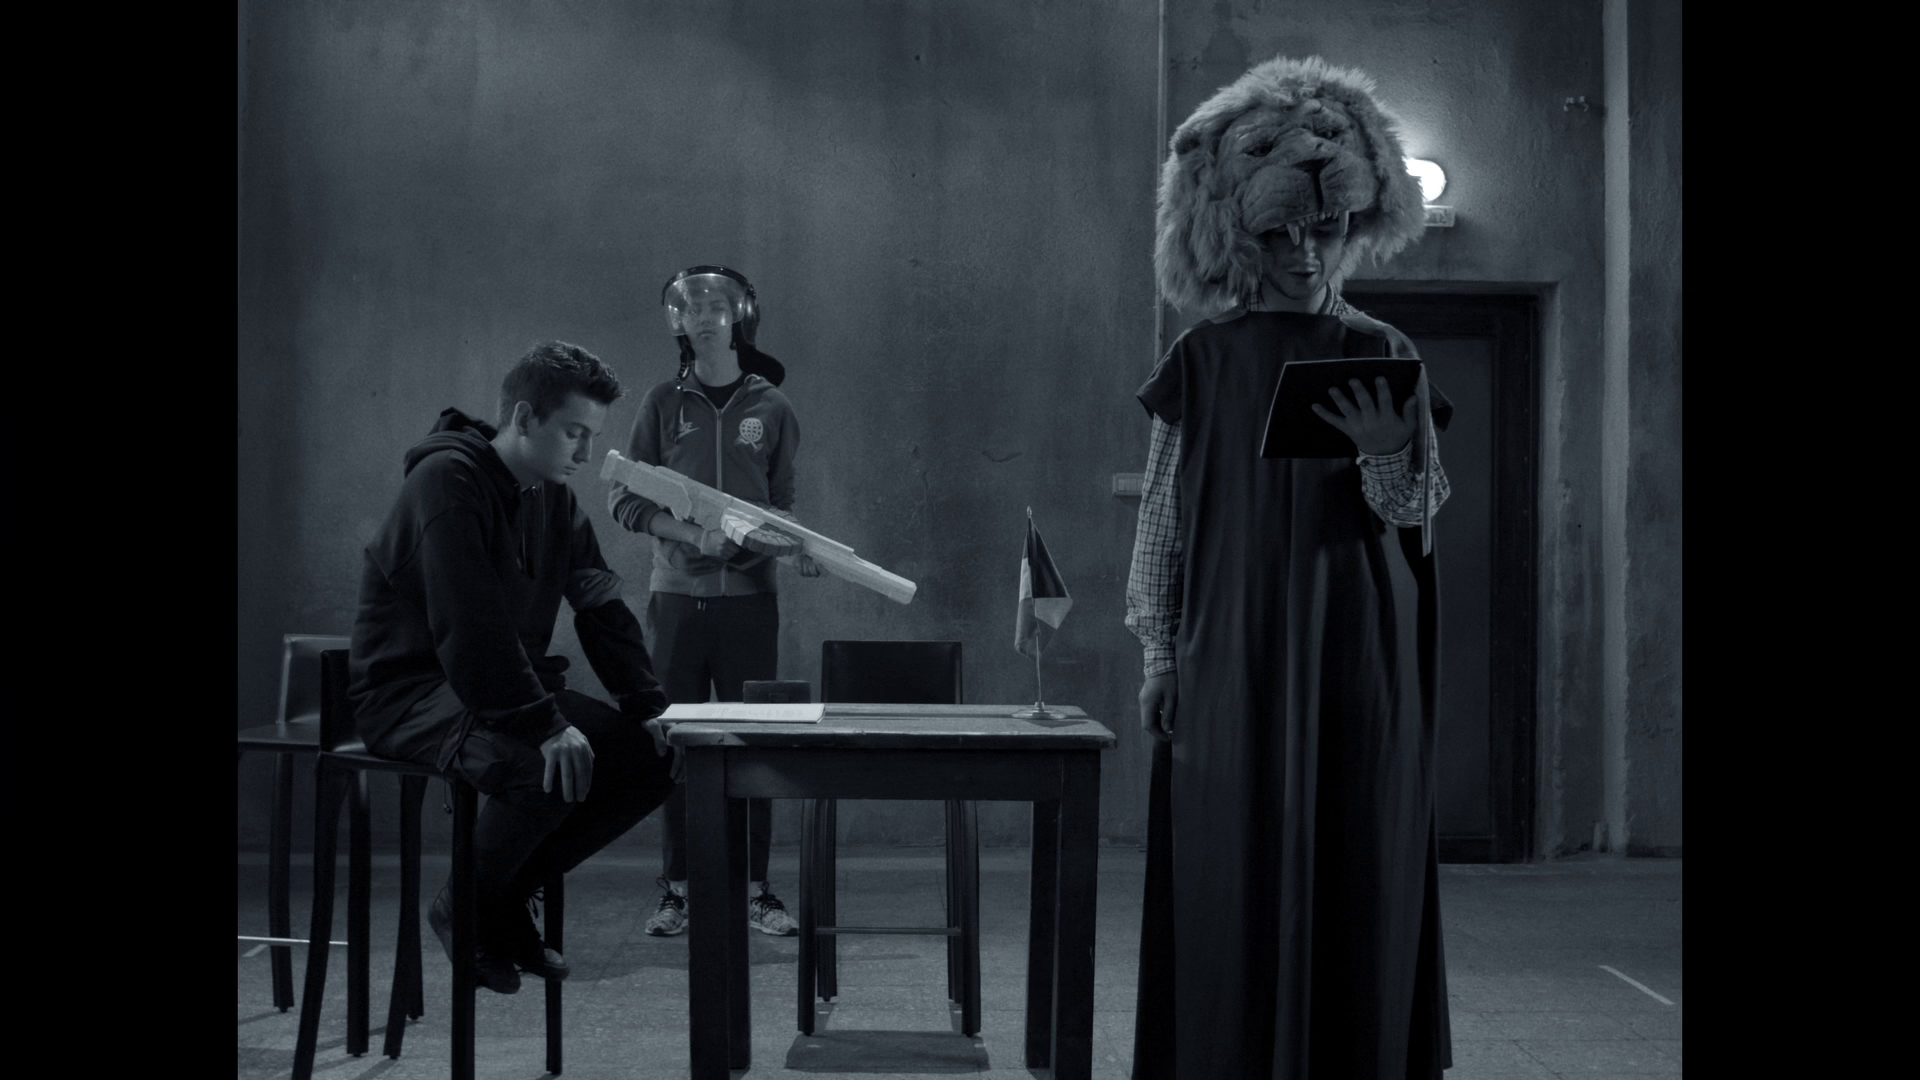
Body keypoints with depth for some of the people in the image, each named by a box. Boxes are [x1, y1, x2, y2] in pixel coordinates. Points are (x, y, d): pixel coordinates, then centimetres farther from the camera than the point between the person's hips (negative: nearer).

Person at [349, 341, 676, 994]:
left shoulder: (555, 498, 10)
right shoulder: (448, 479, -18)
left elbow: (602, 608, 10)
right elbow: (469, 627, -27)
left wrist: (653, 708, -2)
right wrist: (547, 725, -31)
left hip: (510, 686, 9)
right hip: (410, 690, -9)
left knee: (655, 756, -6)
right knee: (550, 766, -34)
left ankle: (511, 892, 4)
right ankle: (470, 910, -7)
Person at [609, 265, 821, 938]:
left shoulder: (770, 408, 8)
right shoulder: (663, 404, 6)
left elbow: (781, 504, 12)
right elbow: (624, 499, 3)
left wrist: (797, 547, -9)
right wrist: (692, 534, -12)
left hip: (749, 594, 0)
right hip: (677, 594, 0)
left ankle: (754, 889, 8)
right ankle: (676, 889, 11)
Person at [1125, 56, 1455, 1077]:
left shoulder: (1381, 354, 6)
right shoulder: (1205, 357, 3)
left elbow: (1416, 512, 5)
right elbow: (1161, 510, 4)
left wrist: (1389, 453, -18)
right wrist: (1158, 654, -1)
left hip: (1357, 654, 1)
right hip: (1236, 647, -1)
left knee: (1356, 872, 3)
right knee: (1236, 871, -1)